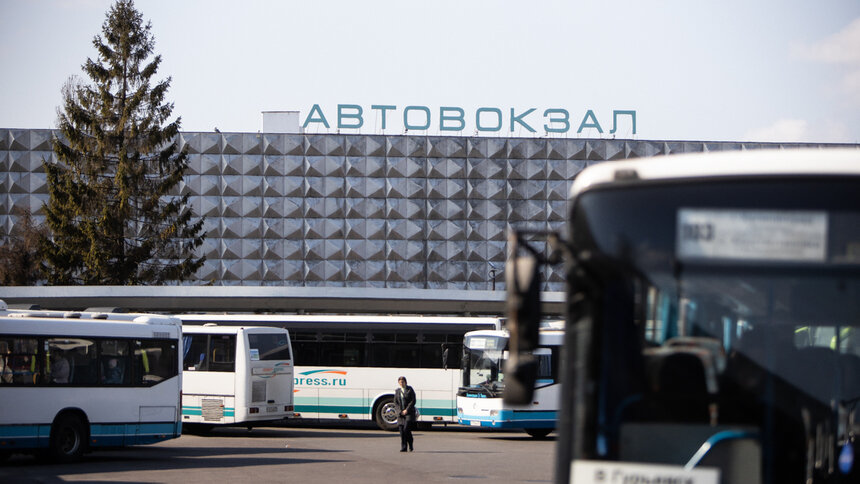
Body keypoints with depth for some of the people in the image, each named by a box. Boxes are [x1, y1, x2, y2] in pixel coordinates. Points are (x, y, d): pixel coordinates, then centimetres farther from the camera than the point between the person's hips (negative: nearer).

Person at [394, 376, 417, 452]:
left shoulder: (410, 390, 0)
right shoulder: (397, 391, 10)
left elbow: (413, 401, -6)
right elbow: (395, 403, 10)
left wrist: (406, 410, -13)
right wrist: (400, 411, -5)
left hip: (409, 412, -4)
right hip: (401, 413, 4)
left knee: (406, 429, -16)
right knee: (401, 430, -4)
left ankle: (411, 445, 3)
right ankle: (403, 448, 0)